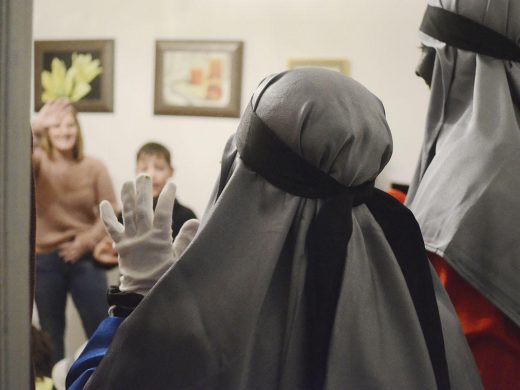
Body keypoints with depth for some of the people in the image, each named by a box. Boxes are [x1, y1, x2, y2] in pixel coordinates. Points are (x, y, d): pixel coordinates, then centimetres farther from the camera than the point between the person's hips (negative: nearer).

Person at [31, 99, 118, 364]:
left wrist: (86, 242, -15)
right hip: (45, 260, 0)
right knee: (51, 332, 12)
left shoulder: (94, 167, -2)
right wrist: (36, 127, -45)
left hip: (86, 259, 0)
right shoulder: (39, 162, -4)